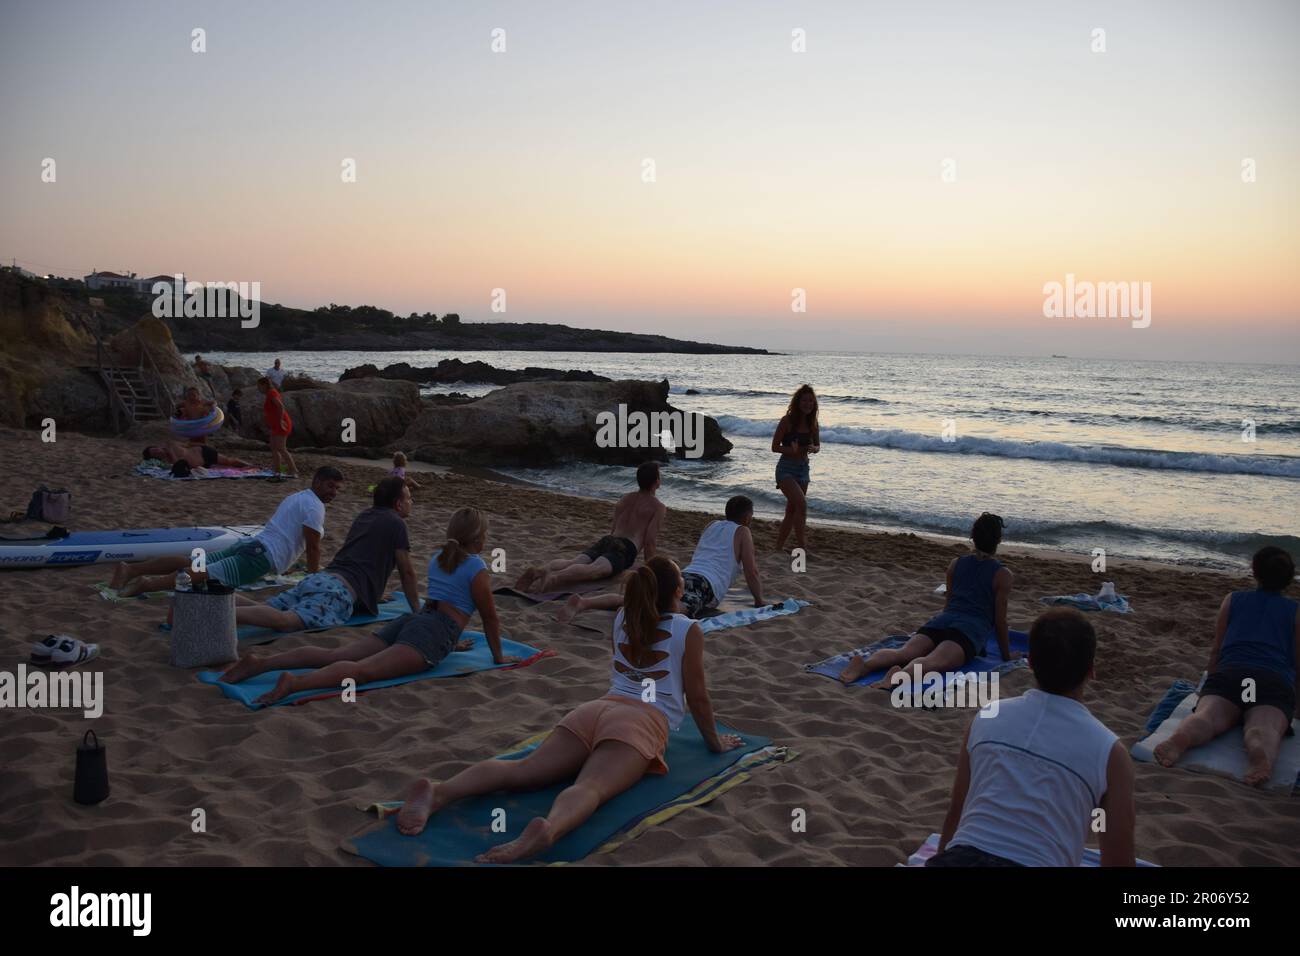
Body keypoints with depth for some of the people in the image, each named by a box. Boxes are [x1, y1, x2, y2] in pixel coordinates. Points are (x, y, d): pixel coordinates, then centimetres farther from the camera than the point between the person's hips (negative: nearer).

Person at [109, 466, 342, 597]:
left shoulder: (296, 497, 29)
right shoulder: (314, 506, -4)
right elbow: (313, 545, -9)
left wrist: (283, 564, 45)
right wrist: (313, 576, 1)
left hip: (249, 545, 10)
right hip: (262, 556, -10)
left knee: (194, 563, 3)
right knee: (210, 574, -25)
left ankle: (131, 569, -4)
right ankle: (150, 583, -40)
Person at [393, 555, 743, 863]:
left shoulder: (622, 619, 26)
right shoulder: (688, 630, 10)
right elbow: (697, 697, 13)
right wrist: (714, 741, 27)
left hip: (595, 709, 5)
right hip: (642, 723, -5)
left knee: (522, 770, -14)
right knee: (591, 787, -31)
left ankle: (438, 792, -39)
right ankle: (547, 830, -64)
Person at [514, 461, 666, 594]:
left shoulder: (625, 499, 30)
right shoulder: (658, 507, 9)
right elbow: (649, 541, 0)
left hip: (605, 541, 6)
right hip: (625, 549, -6)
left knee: (571, 562, -17)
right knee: (592, 570, -31)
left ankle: (540, 571, -48)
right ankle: (554, 578, -60)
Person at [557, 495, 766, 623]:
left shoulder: (711, 526, 33)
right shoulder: (742, 532, 13)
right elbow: (751, 572, 10)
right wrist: (758, 601, 23)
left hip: (683, 575, 7)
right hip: (706, 585, -7)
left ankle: (583, 602, -27)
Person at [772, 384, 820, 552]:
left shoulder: (812, 422, 2)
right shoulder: (787, 421, -13)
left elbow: (818, 445, 12)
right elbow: (775, 447, -11)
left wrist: (814, 449, -12)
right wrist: (792, 450, -26)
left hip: (803, 469, 6)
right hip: (786, 469, -6)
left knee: (792, 510, 12)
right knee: (801, 503, -23)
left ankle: (779, 546, 24)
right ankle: (802, 546, -17)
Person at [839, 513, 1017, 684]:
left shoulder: (955, 564, 25)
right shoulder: (1002, 575, 11)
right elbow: (1000, 620, 10)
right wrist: (1007, 655, 22)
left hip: (941, 620, 4)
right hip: (972, 629, -4)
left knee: (903, 652, -18)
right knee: (934, 662, -30)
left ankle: (865, 664, -46)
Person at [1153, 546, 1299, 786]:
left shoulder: (1233, 600, 27)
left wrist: (1209, 683, 43)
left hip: (1229, 673, 1)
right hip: (1276, 681, -1)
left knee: (1206, 717, -21)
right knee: (1265, 728, -25)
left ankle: (1180, 738, -53)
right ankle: (1260, 752, -59)